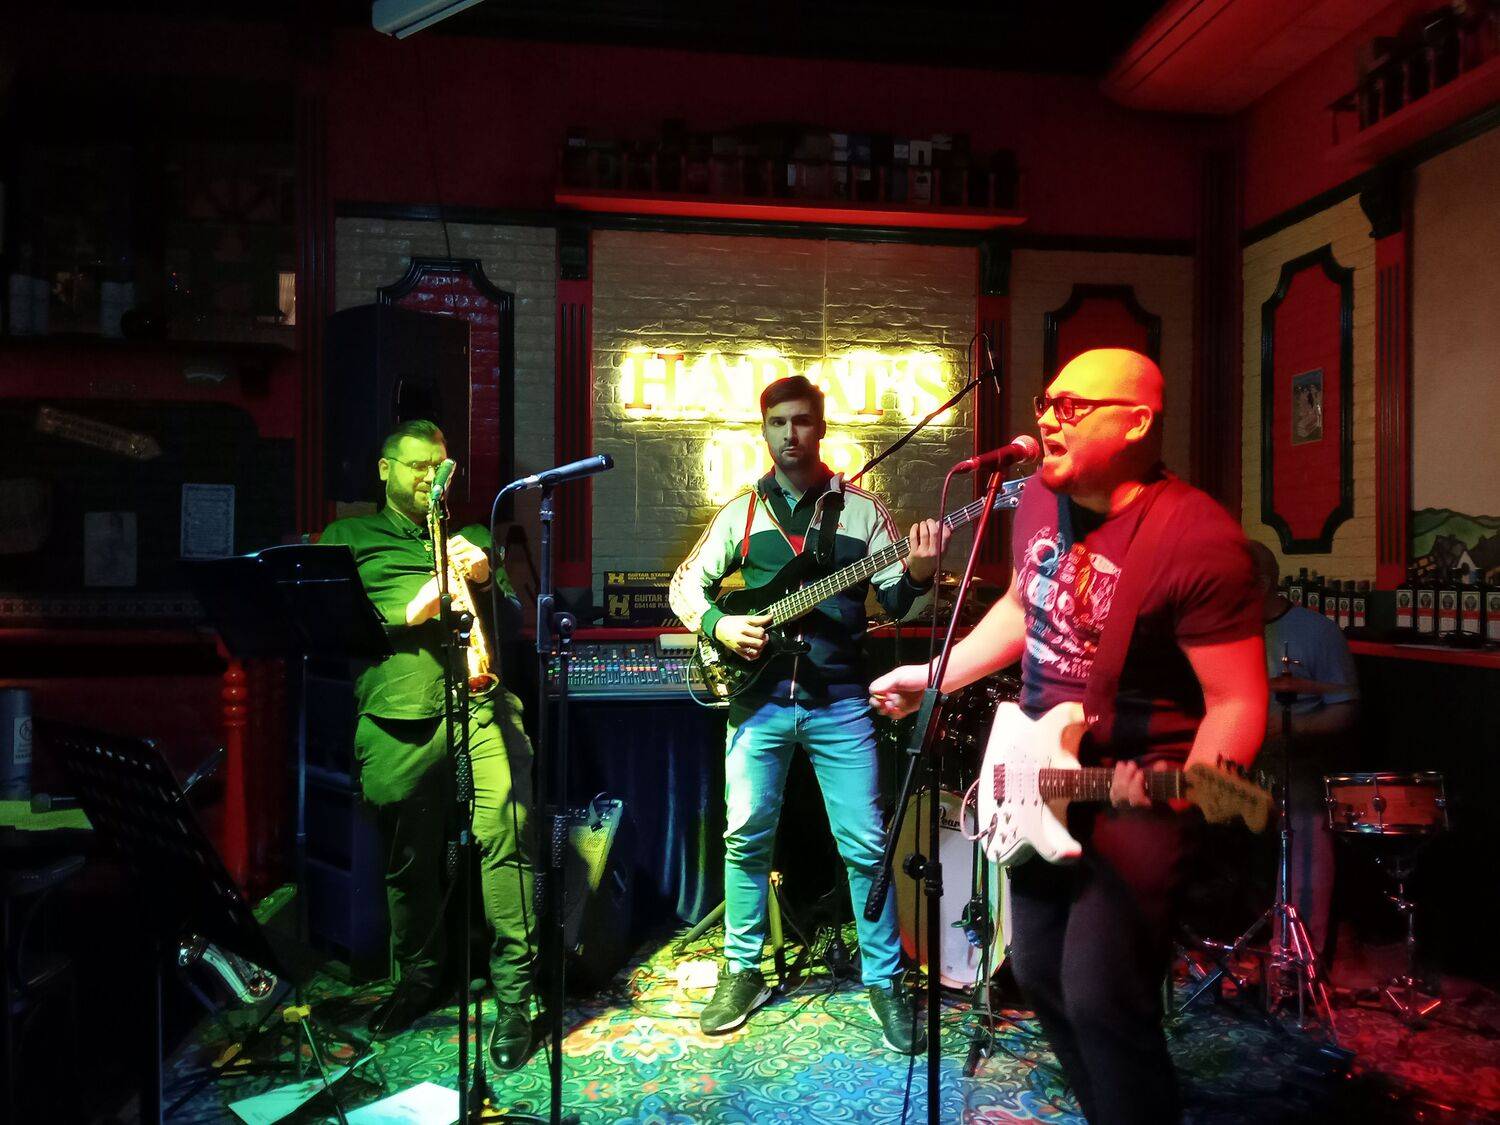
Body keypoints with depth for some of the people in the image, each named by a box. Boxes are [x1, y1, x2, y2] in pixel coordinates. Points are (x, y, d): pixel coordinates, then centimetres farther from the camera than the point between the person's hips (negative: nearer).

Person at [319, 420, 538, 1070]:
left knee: (504, 839, -13)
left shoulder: (472, 535, 23)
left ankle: (514, 994, -3)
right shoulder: (348, 538, 18)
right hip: (394, 723, 0)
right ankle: (419, 979, 32)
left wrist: (485, 578, -5)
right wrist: (409, 614, -9)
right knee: (408, 861, 10)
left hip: (479, 710, 0)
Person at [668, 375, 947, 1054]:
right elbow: (685, 584, 12)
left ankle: (885, 978, 16)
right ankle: (742, 972, 23)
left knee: (865, 843, -1)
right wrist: (717, 624, -7)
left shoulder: (861, 509, 4)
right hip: (758, 698, 2)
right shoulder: (741, 512, 9)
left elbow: (894, 601, 1)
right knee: (746, 837, 6)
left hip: (838, 700, -1)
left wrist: (918, 574, -21)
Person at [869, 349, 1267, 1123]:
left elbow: (1237, 701, -20)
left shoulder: (1198, 541, -23)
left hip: (1136, 790, -7)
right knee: (1038, 973, 18)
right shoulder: (1039, 497, 0)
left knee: (1101, 996, -11)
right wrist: (934, 677, 15)